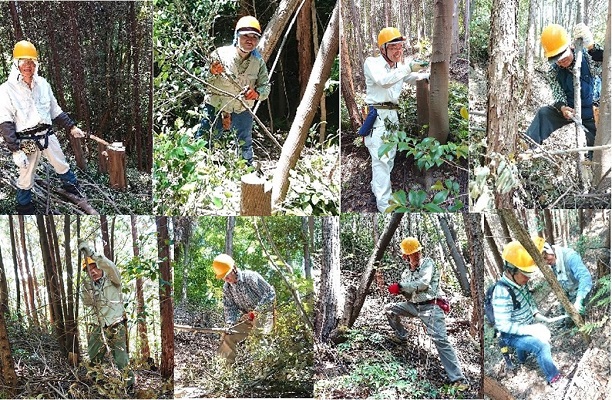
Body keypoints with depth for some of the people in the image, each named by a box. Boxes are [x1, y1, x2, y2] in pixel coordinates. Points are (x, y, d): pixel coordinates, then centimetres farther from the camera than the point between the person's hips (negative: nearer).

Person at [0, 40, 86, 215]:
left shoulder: (42, 84, 1)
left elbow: (55, 111, 13)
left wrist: (72, 127, 10)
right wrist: (16, 151, -21)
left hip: (48, 135, 4)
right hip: (26, 140, -4)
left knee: (62, 165, 21)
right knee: (26, 177, 6)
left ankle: (72, 185, 46)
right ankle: (24, 207, 25)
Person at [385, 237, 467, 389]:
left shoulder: (427, 263, -7)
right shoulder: (406, 272, 13)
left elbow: (423, 283, -22)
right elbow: (409, 293, 14)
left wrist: (400, 286, -19)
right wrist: (399, 290, -10)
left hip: (430, 306, -7)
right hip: (413, 306, 7)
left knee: (440, 340, -19)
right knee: (389, 309, 9)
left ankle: (458, 378, -22)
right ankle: (401, 337, 29)